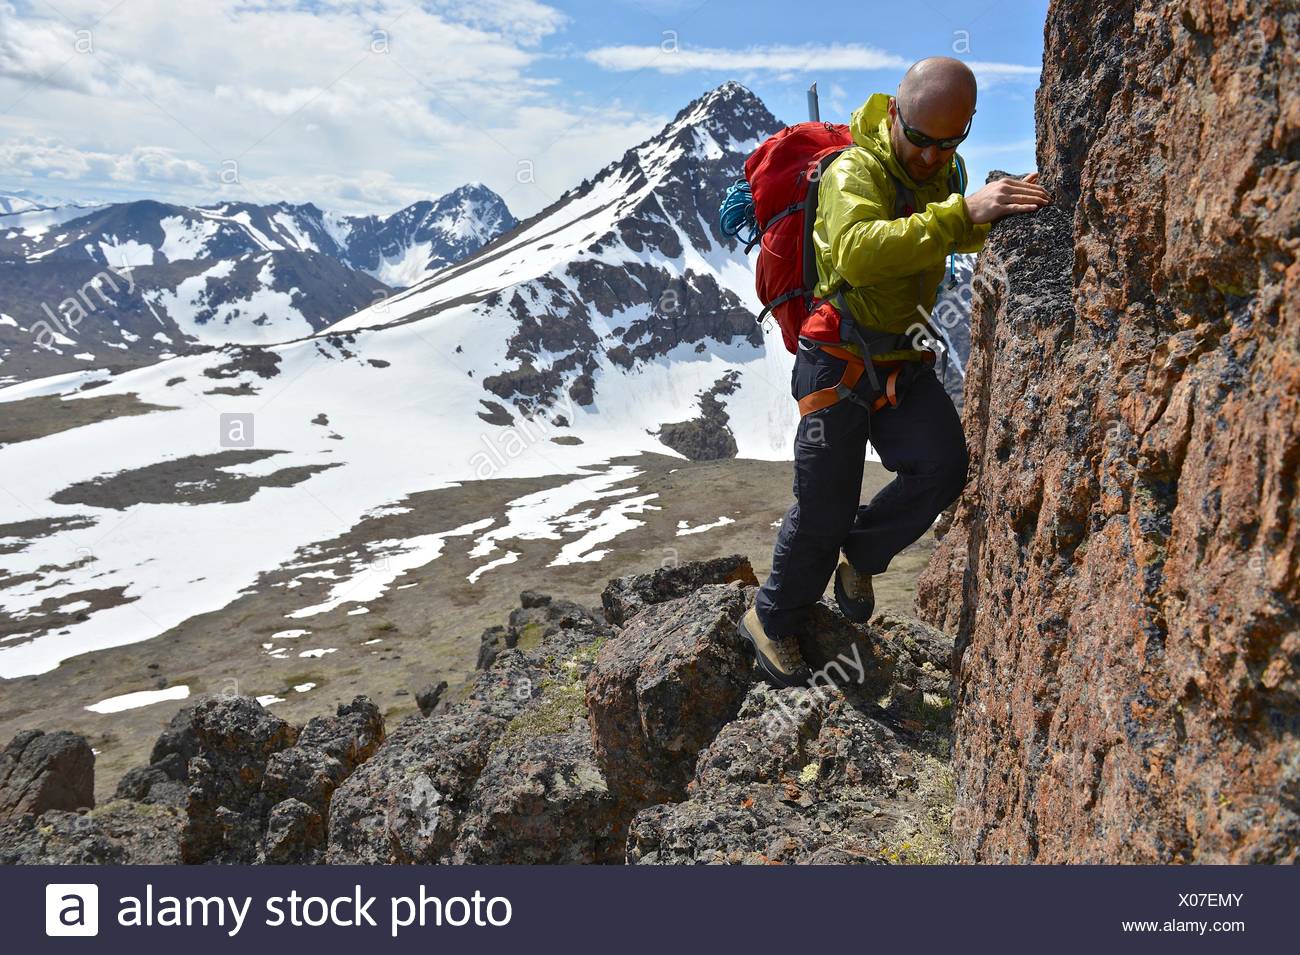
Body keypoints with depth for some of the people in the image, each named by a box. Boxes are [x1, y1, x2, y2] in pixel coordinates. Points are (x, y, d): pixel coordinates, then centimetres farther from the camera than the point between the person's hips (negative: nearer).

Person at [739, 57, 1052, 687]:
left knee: (943, 468, -14)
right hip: (838, 362, -6)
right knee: (824, 511, 0)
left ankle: (858, 555, 12)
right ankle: (772, 619, 24)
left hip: (904, 364, 7)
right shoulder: (853, 172, -19)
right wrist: (960, 212, -44)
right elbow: (858, 255, -39)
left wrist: (1002, 209, -6)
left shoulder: (942, 174, 6)